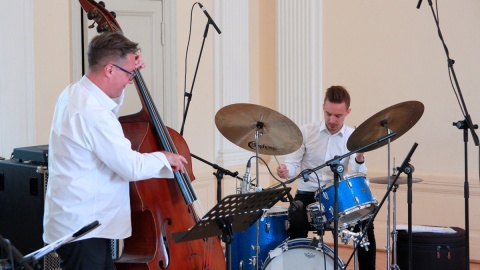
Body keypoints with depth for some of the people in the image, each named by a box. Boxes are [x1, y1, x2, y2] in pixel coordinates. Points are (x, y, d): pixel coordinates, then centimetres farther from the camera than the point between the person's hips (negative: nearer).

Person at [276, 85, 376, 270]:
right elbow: (293, 163, 0)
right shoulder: (306, 132, -1)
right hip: (307, 196, -1)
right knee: (296, 226, -30)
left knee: (365, 224, -21)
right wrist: (285, 171, -24)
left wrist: (359, 159, -30)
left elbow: (357, 176, -9)